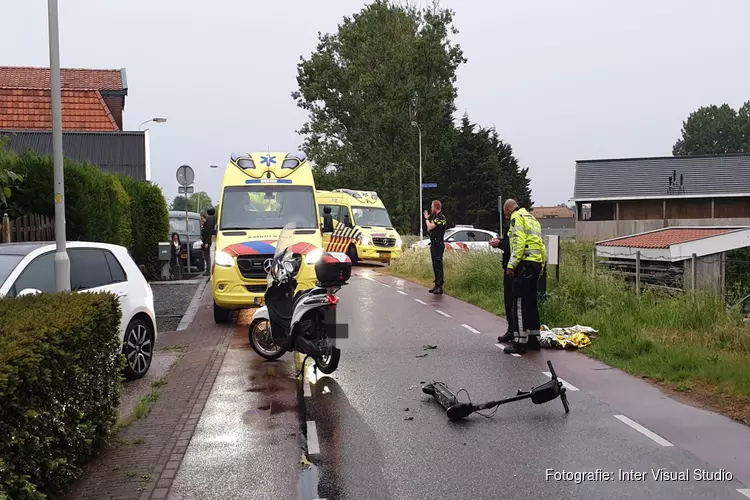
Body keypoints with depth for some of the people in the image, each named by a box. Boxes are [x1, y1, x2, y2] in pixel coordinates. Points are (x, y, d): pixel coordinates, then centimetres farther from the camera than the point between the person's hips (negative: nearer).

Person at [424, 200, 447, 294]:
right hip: (433, 244, 10)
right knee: (435, 266, 12)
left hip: (438, 245, -10)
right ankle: (436, 285, 18)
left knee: (438, 266, -10)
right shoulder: (435, 217, 17)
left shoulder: (441, 217, -14)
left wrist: (427, 219, -2)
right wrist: (429, 218, 10)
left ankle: (440, 287, -9)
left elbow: (430, 227, -20)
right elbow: (429, 229, 18)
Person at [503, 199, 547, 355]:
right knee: (531, 303, 15)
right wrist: (541, 266, 19)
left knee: (520, 304, -8)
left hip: (525, 264, -9)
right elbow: (540, 244, 20)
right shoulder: (532, 218, 25)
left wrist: (511, 265, -18)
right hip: (537, 264, 9)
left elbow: (518, 242, -16)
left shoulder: (517, 217, -3)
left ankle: (520, 342, -9)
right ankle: (533, 339, 20)